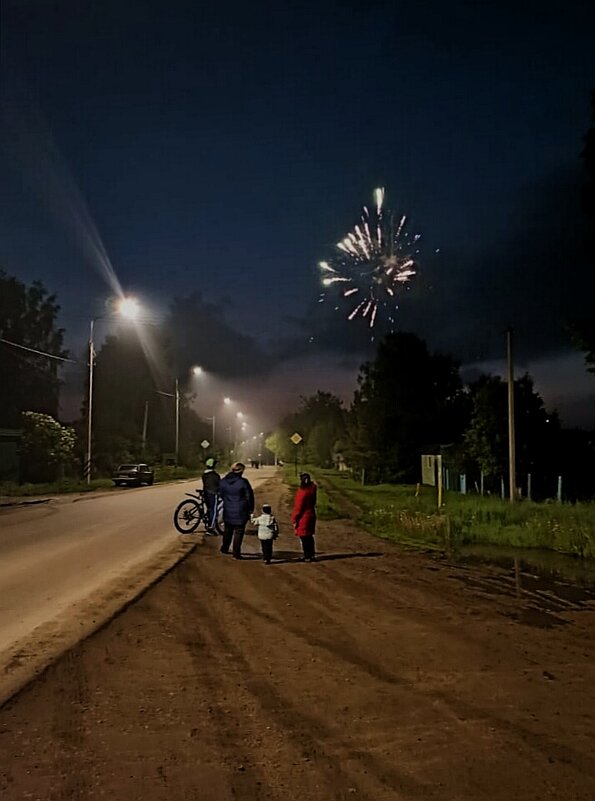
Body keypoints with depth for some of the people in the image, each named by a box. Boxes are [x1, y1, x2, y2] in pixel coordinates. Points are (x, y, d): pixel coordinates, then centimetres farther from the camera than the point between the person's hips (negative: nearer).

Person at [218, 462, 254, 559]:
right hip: (240, 512, -4)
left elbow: (221, 494, 11)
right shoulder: (243, 482, -16)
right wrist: (250, 509, 4)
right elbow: (249, 496, -9)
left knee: (227, 530, 22)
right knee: (238, 532, 5)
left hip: (228, 511, 5)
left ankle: (224, 548, 35)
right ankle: (236, 553, 7)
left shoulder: (223, 481, -1)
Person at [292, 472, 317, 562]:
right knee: (309, 536, 18)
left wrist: (295, 519, -11)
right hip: (311, 515, 8)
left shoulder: (302, 492, -21)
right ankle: (312, 554, 27)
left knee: (304, 537, 2)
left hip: (303, 517, -8)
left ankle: (308, 556, 7)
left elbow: (299, 507, -18)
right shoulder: (312, 489, 3)